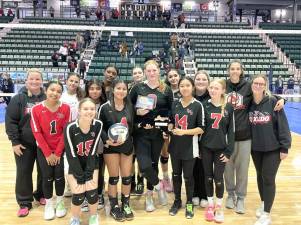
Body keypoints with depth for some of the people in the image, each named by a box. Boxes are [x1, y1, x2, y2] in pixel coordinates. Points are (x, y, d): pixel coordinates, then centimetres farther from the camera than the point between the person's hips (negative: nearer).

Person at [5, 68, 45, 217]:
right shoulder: (18, 99, -4)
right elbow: (10, 121, -6)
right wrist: (14, 142, -11)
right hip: (24, 144, -1)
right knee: (24, 172, 7)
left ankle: (41, 195, 35)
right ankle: (24, 202, 22)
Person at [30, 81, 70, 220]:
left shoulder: (65, 108, -11)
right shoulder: (36, 109, -11)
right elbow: (37, 133, -9)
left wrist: (57, 153, -9)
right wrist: (48, 153, -9)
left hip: (61, 149, 0)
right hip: (43, 150, 0)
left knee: (59, 176, 4)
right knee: (47, 177, 6)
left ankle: (60, 202, 26)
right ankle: (48, 204, 27)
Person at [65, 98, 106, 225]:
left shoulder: (98, 125, -18)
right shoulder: (70, 128, -25)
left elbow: (93, 151, -13)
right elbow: (71, 155, -19)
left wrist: (88, 174, -14)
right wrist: (80, 177, -17)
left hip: (91, 164, 2)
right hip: (75, 166, -1)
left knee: (92, 193, -9)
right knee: (78, 195, -8)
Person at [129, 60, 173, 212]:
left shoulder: (166, 90, 3)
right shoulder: (138, 88, 0)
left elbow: (171, 110, 7)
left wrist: (164, 117, -12)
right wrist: (137, 112, -15)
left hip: (158, 132, 2)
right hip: (141, 133, -1)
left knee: (154, 163, 12)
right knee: (144, 165, -14)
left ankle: (149, 195, 33)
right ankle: (158, 186, 18)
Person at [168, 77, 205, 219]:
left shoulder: (198, 105, -8)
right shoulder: (175, 104, 5)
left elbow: (201, 129, -10)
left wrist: (184, 131, -20)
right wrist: (169, 128, -4)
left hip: (189, 148, -4)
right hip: (175, 146, 4)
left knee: (188, 176, 7)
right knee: (176, 174, 14)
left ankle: (189, 203, 27)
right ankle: (177, 201, 33)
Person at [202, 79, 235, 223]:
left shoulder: (228, 108, -3)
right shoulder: (204, 106, -2)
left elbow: (231, 131, -1)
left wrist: (228, 151, -6)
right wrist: (198, 148, -3)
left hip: (221, 149, -1)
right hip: (206, 148, 1)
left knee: (218, 178, 3)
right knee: (208, 177, 10)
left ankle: (219, 206, 24)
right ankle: (210, 205, 27)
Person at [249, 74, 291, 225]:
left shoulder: (273, 102, -13)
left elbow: (283, 125, -12)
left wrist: (285, 147, -14)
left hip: (273, 148, -4)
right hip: (255, 148, 4)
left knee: (268, 179, -1)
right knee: (260, 176, 17)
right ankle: (263, 204, 37)